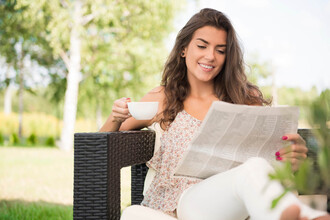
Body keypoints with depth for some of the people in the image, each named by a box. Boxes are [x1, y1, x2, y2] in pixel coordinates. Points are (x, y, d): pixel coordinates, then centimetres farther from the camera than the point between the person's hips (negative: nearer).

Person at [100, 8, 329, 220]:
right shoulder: (163, 100, 13)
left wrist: (294, 155, -21)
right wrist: (116, 118, -6)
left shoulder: (246, 99, 13)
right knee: (254, 169, -36)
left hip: (228, 201, 2)